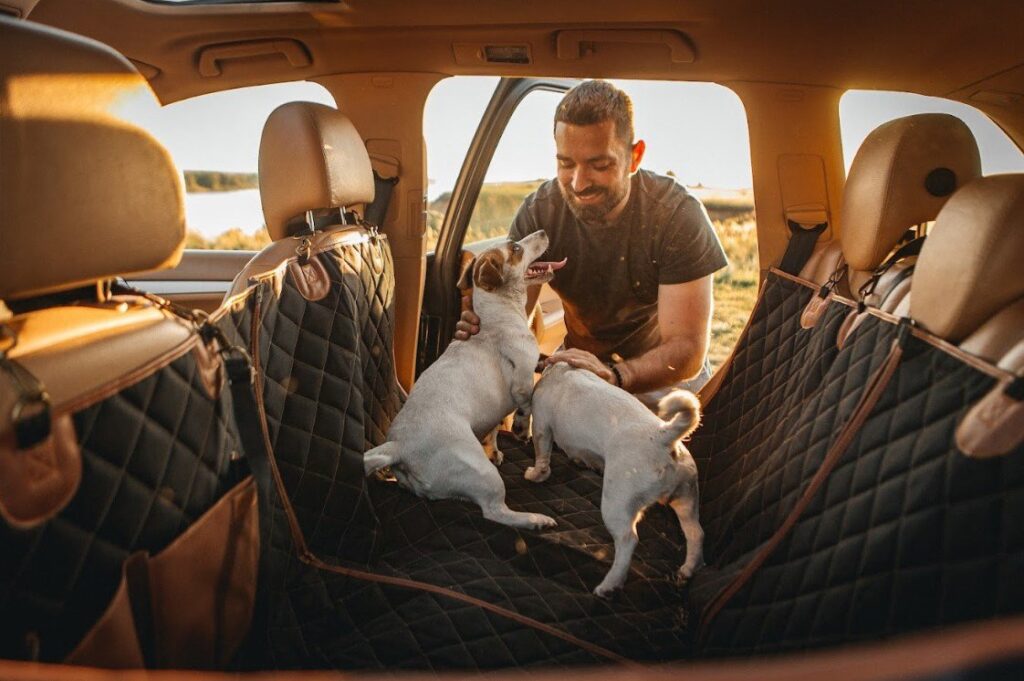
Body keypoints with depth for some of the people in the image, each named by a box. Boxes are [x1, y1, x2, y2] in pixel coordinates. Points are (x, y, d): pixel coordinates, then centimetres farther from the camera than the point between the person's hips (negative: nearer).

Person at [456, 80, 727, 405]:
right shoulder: (538, 211, -15)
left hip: (665, 375, -1)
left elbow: (686, 349, -26)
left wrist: (614, 375, -45)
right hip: (580, 360, 1)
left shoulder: (678, 214, -23)